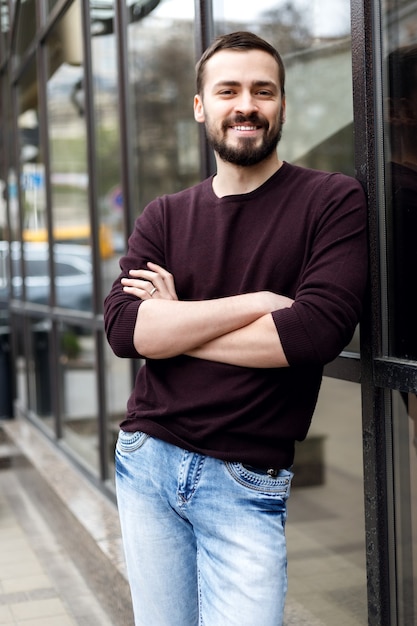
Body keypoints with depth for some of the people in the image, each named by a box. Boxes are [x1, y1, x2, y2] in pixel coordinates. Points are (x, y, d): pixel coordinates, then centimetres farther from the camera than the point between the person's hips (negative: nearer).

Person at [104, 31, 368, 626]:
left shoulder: (333, 201, -5)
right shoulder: (164, 217, 7)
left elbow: (317, 330, -19)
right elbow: (123, 328, -8)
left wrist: (172, 327, -8)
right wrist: (256, 302, -16)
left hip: (245, 486, -3)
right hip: (145, 462, 4)